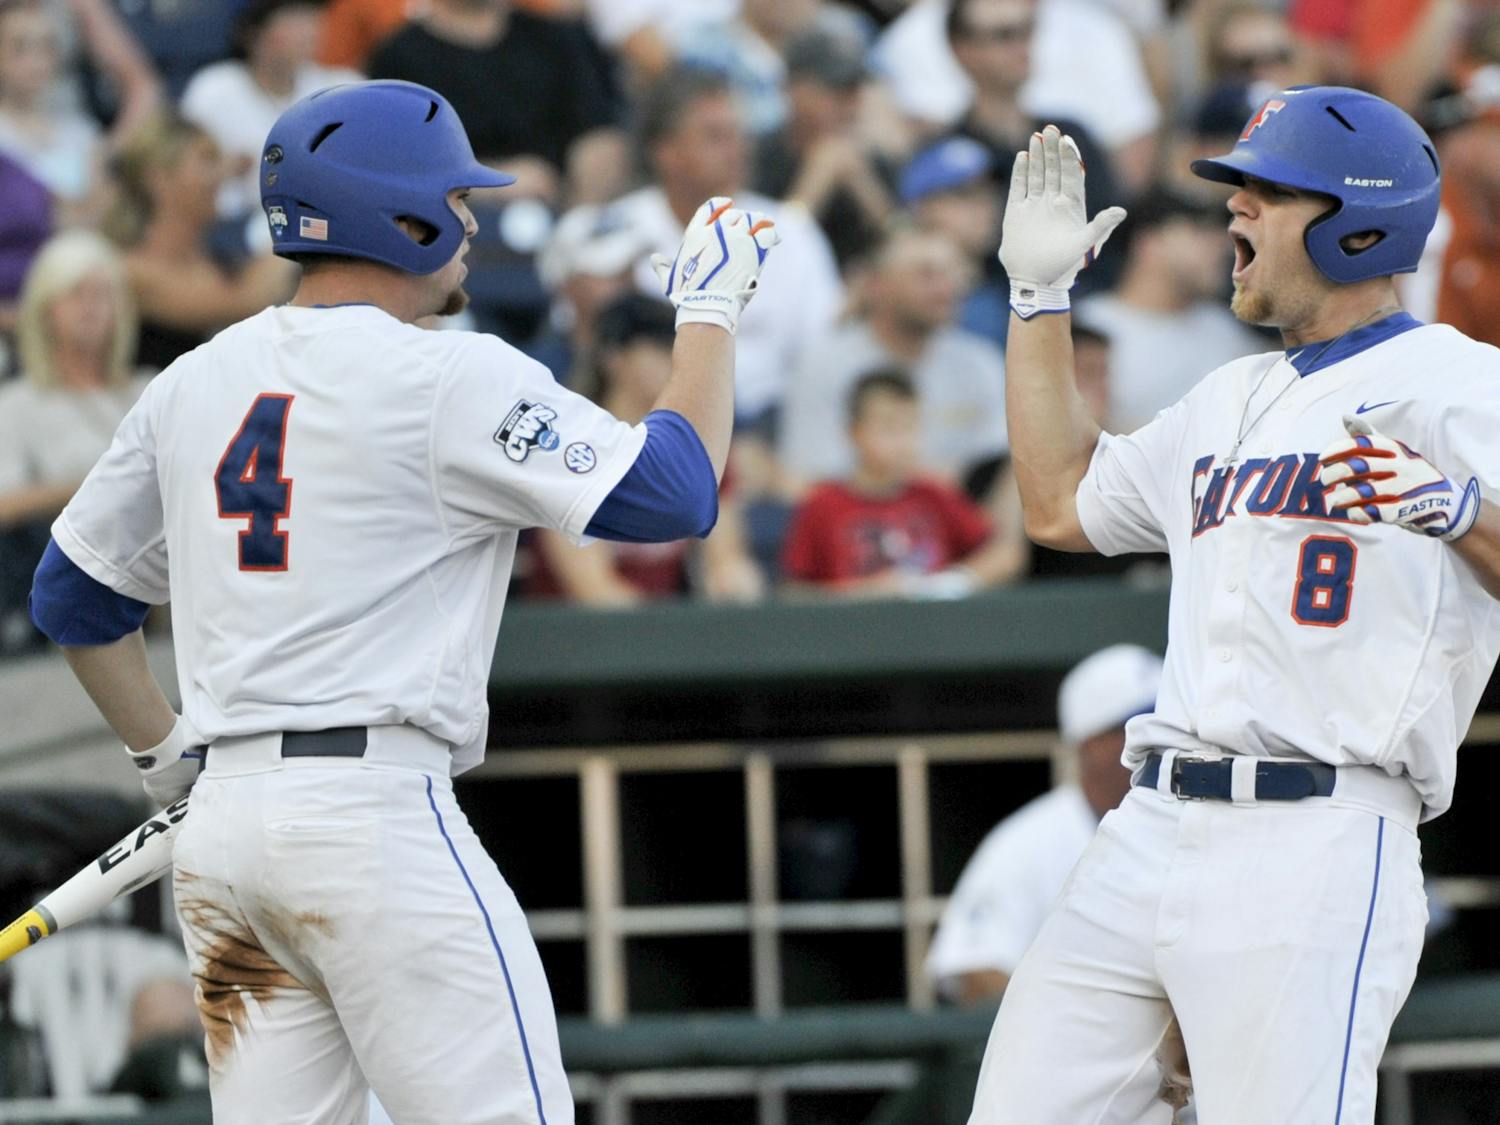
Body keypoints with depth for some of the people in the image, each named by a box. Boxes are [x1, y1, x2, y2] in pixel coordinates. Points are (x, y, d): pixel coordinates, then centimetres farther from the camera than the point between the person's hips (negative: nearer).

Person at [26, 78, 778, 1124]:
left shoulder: (193, 382, 14)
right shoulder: (452, 378, -7)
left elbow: (74, 594, 22)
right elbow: (674, 491, -8)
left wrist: (164, 751, 32)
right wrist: (711, 310, 5)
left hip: (221, 824, 7)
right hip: (377, 806, -7)